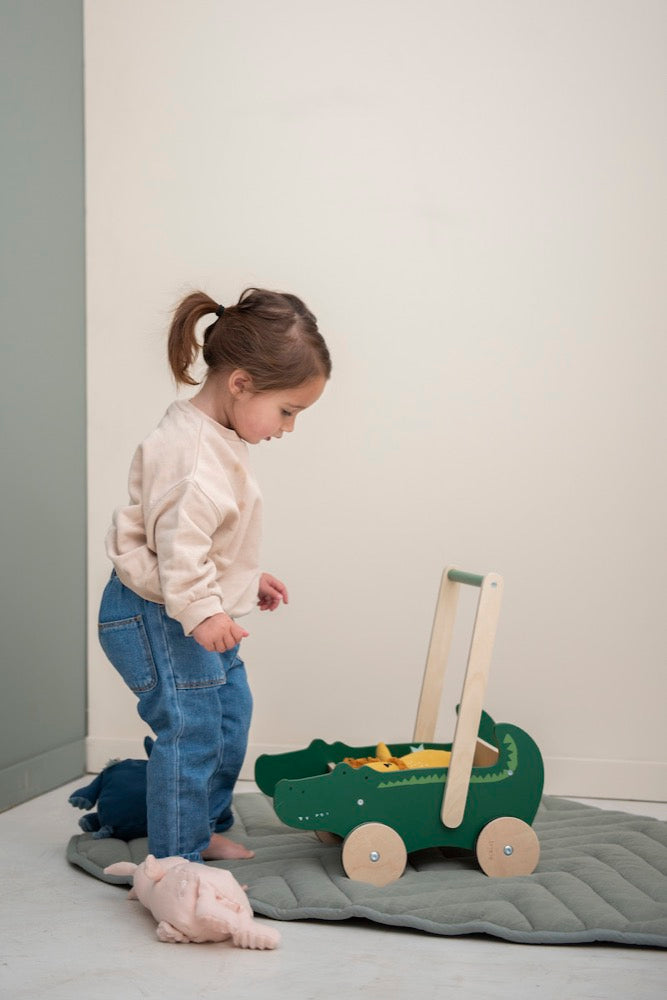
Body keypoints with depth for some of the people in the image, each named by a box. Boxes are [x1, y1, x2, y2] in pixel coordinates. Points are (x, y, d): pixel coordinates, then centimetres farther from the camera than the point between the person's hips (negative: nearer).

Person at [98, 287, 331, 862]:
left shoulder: (216, 436, 9)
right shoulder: (193, 453, -25)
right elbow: (178, 539, -32)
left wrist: (248, 578, 23)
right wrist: (201, 611, -33)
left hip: (197, 616, 11)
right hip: (157, 618, -11)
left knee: (230, 712, 19)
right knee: (191, 731, -6)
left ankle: (206, 826, 34)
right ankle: (177, 862, 7)